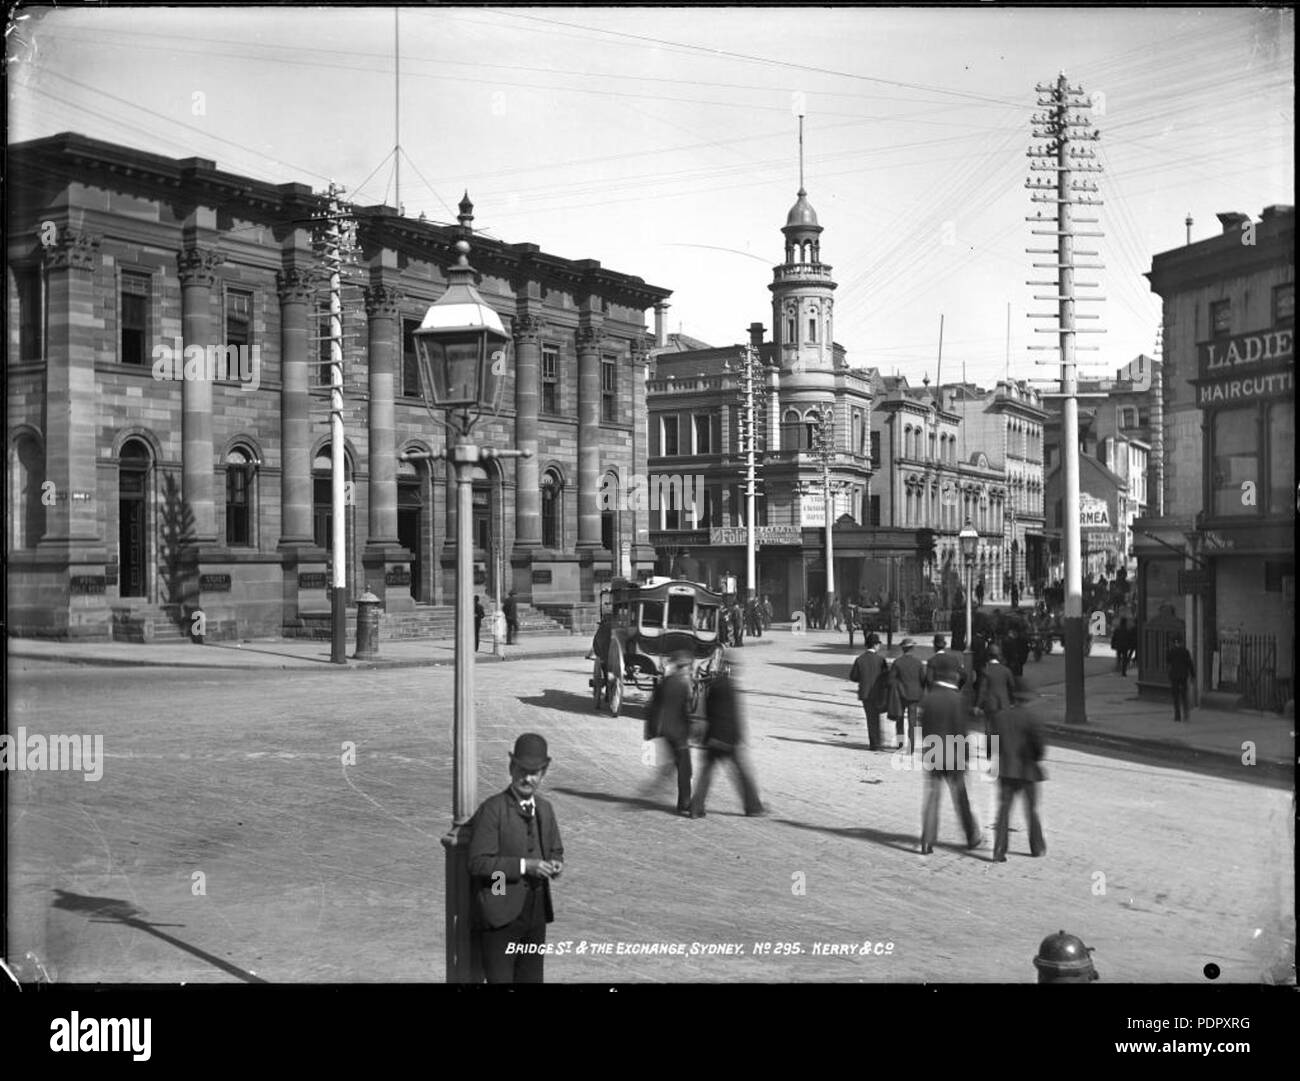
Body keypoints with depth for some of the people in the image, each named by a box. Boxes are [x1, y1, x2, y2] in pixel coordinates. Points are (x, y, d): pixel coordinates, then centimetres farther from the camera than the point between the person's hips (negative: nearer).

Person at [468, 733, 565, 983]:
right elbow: (479, 862, -18)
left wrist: (555, 863, -3)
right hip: (501, 915, -6)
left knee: (531, 978, 13)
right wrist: (524, 865, -24)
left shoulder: (545, 809, 9)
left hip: (536, 912, 6)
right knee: (500, 979, -3)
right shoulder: (492, 809, -12)